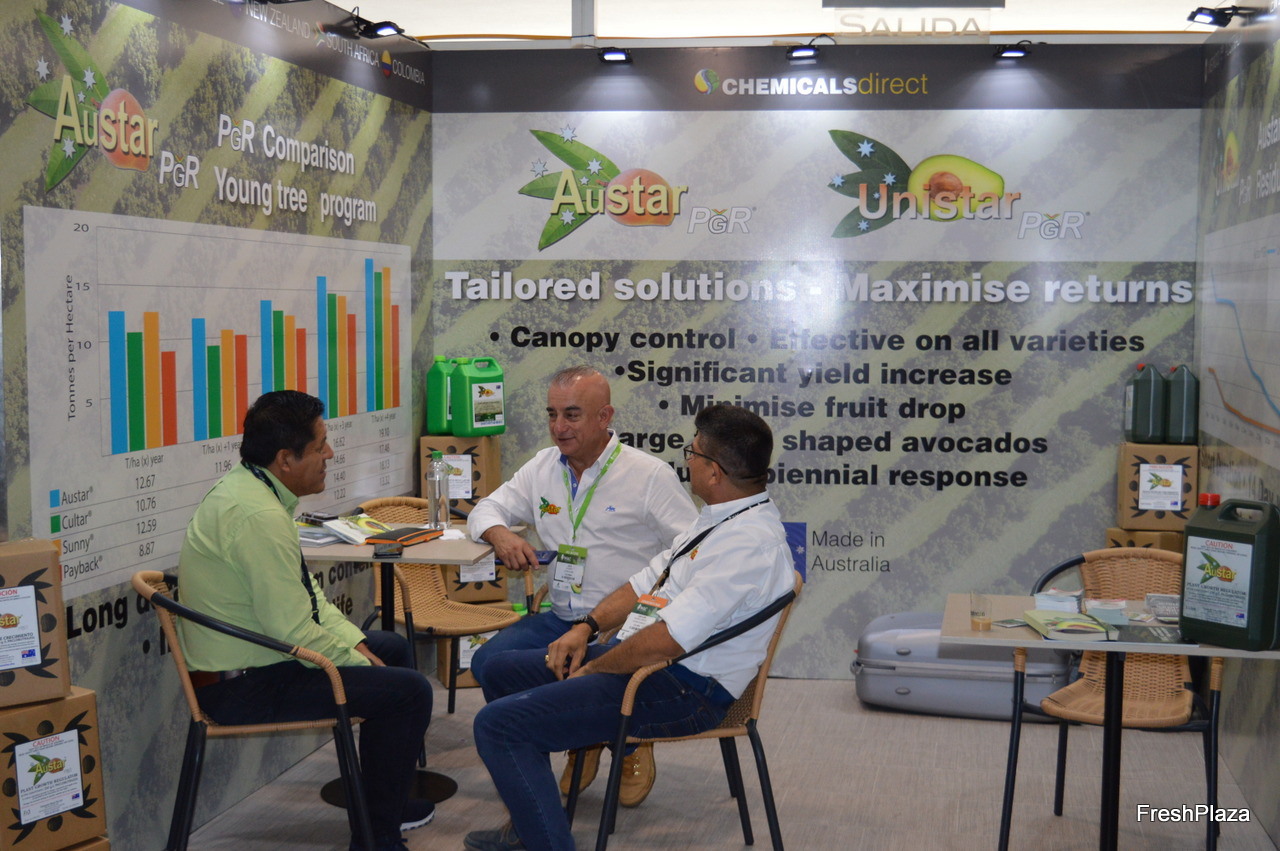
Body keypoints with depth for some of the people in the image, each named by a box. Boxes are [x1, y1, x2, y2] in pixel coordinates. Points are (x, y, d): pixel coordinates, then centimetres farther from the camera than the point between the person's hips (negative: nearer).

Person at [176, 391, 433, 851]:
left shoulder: (243, 486, 6)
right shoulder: (259, 516, -27)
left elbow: (305, 595, 13)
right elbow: (295, 633, -27)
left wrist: (355, 642, 5)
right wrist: (359, 661, -12)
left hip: (239, 660, 11)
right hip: (245, 688, -11)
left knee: (392, 647, 21)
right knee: (409, 689, -11)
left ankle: (385, 795, 34)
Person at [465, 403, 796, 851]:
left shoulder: (750, 542, -24)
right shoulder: (721, 518, 11)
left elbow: (666, 639, -28)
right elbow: (649, 580, 18)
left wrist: (595, 669, -13)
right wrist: (586, 627, 5)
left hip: (682, 692, -11)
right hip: (638, 657, 11)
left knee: (497, 724, -17)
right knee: (503, 670, 20)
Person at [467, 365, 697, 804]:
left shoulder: (650, 475, -6)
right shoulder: (542, 467, 12)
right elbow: (487, 509, 20)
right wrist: (500, 534, -6)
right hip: (561, 619, 6)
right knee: (489, 661, -15)